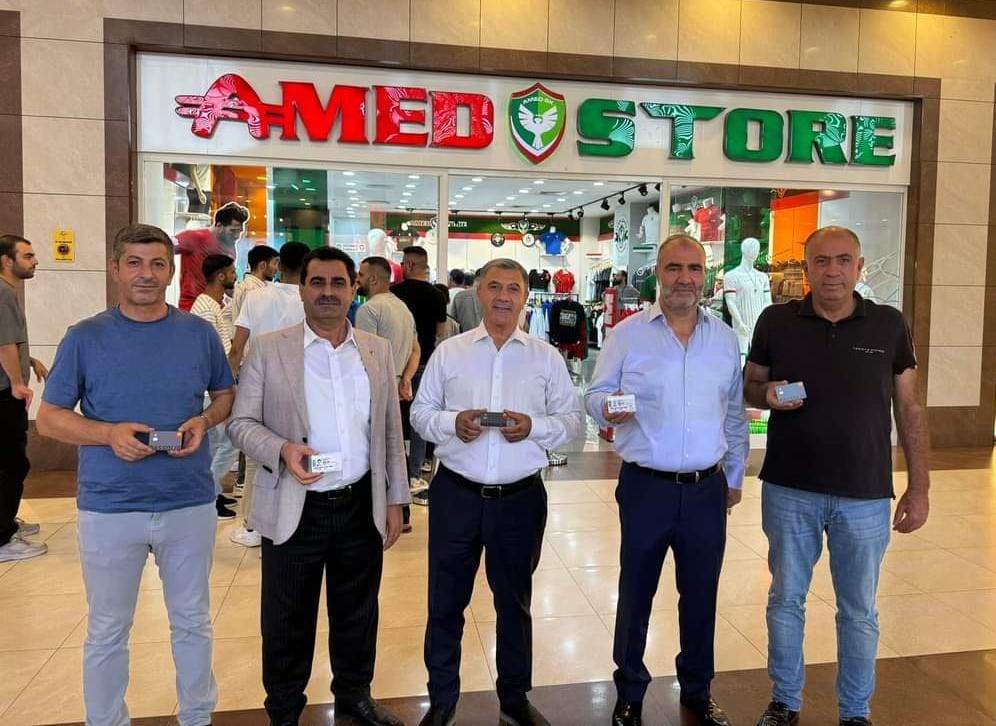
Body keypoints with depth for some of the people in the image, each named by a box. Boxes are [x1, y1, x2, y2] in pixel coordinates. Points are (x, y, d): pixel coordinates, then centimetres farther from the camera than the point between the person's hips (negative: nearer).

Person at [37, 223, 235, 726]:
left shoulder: (200, 334, 0)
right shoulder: (84, 338, -4)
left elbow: (226, 396, 11)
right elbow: (49, 418, -1)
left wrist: (203, 422, -11)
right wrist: (110, 433, -19)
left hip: (191, 504, 2)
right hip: (109, 509, -1)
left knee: (192, 622, 16)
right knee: (107, 632, 14)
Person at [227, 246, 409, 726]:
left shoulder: (378, 351, 5)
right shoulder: (269, 349, -4)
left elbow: (391, 431, 8)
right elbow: (241, 423, -2)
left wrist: (394, 501, 7)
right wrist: (282, 449, -21)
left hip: (361, 508, 3)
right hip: (294, 510, -2)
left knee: (357, 613, 18)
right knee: (287, 621, 12)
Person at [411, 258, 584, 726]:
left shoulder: (546, 357, 3)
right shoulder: (449, 352, 3)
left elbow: (573, 418, 4)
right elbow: (420, 412, 4)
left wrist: (534, 427, -15)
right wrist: (451, 423, -15)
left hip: (521, 498, 0)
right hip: (456, 494, 0)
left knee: (514, 601, 16)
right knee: (445, 602, 10)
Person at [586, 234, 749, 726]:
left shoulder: (725, 338, 7)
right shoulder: (627, 334, -3)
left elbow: (735, 414, 13)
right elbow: (596, 394, -1)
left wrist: (735, 475, 15)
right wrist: (607, 408, -24)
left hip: (707, 488, 3)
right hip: (646, 486, -2)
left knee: (700, 595, 15)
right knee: (635, 593, 10)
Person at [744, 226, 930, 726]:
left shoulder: (889, 325, -1)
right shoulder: (776, 321, -2)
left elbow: (909, 408, 3)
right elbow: (749, 387, 8)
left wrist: (920, 487, 0)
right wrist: (768, 394, -16)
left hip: (866, 496, 0)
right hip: (788, 491, 0)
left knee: (859, 610, 13)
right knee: (785, 600, 13)